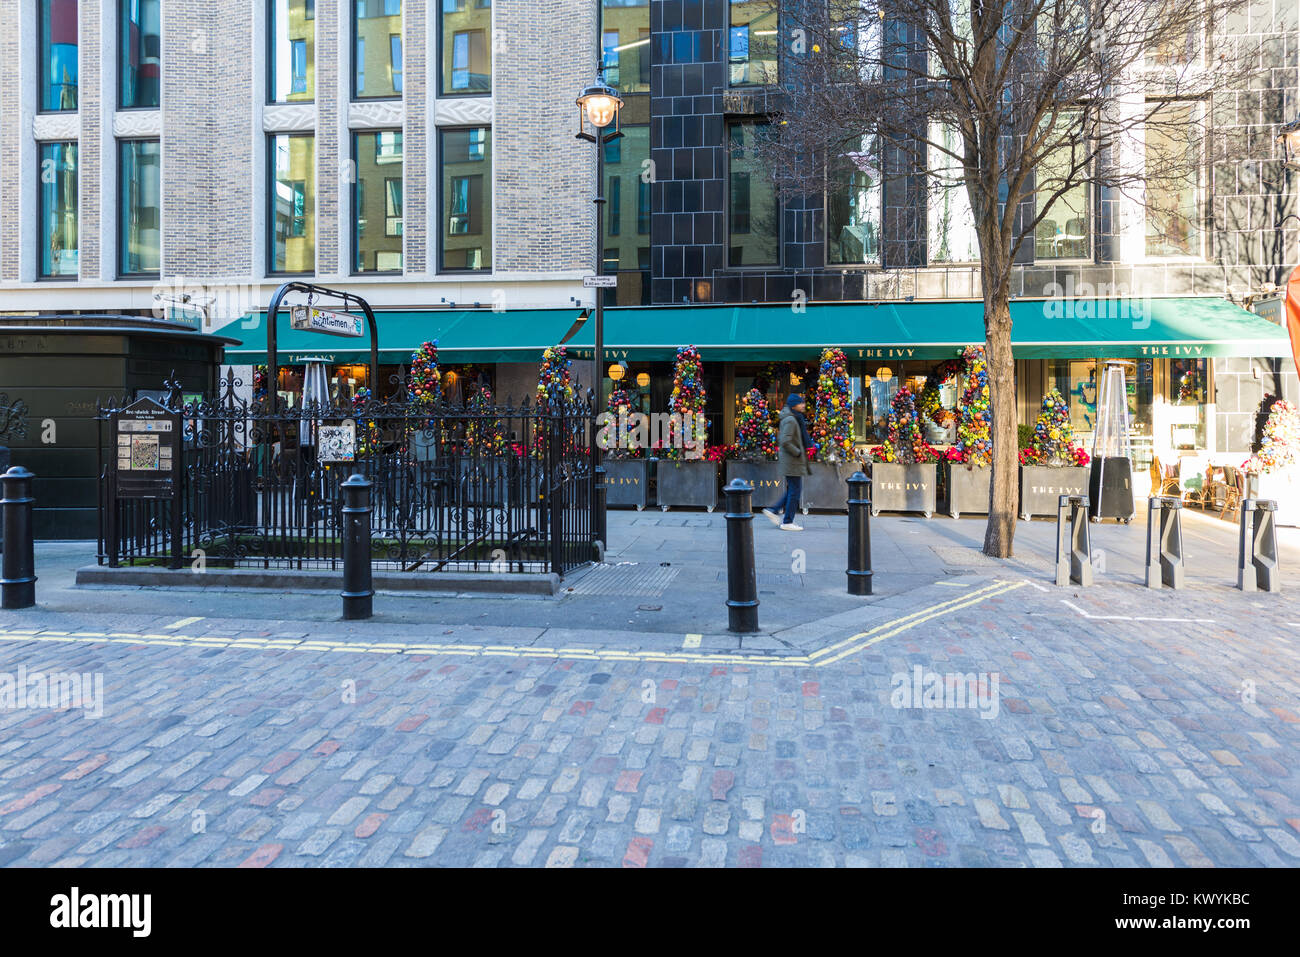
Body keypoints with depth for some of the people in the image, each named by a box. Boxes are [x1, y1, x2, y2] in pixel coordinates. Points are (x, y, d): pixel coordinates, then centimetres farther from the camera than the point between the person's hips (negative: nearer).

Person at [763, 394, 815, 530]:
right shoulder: (790, 420, -18)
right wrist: (798, 453, -16)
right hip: (792, 461, -10)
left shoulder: (795, 419, 13)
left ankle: (773, 511, 18)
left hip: (793, 460, 10)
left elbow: (781, 438, 22)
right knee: (795, 490, -3)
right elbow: (785, 442, -26)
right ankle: (787, 522, 4)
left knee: (793, 490, 16)